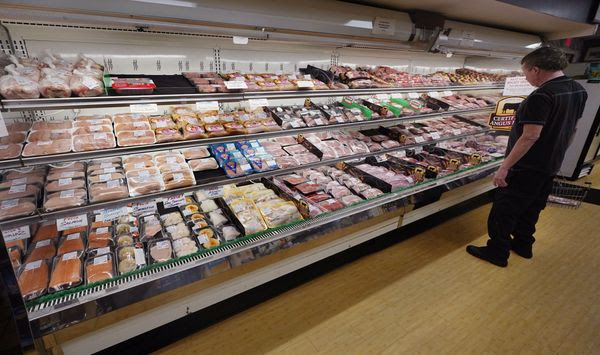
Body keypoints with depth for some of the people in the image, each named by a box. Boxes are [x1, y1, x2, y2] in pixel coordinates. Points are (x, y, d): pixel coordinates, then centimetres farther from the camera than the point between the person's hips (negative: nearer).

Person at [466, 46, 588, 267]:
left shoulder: (541, 96, -23)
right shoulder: (579, 91, 6)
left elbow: (530, 136, -27)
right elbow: (571, 129, 14)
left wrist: (505, 167, -25)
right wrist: (557, 152, 25)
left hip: (526, 167, -9)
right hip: (551, 165, 9)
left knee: (504, 210, 2)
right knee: (531, 208, 22)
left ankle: (497, 253, 12)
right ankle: (523, 245, 36)